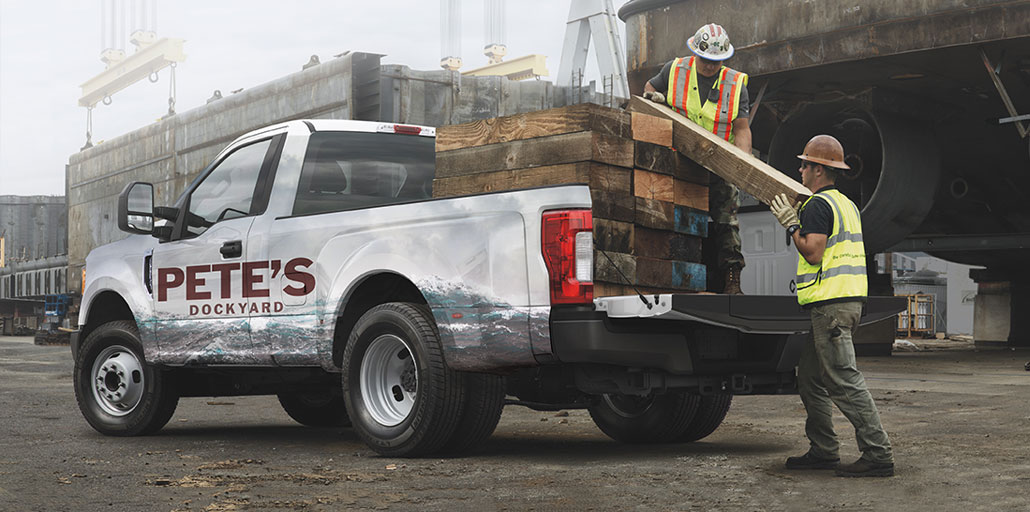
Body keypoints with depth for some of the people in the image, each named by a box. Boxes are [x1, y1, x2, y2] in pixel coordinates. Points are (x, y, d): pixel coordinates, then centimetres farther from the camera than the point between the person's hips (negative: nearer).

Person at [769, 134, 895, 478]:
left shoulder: (818, 205, -11)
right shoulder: (847, 204, 21)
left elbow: (813, 253, -18)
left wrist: (791, 225, -7)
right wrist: (798, 221, 25)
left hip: (831, 304, -11)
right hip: (849, 299, 11)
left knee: (844, 380, -11)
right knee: (811, 378, 15)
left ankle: (878, 455, -12)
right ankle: (823, 451, 18)